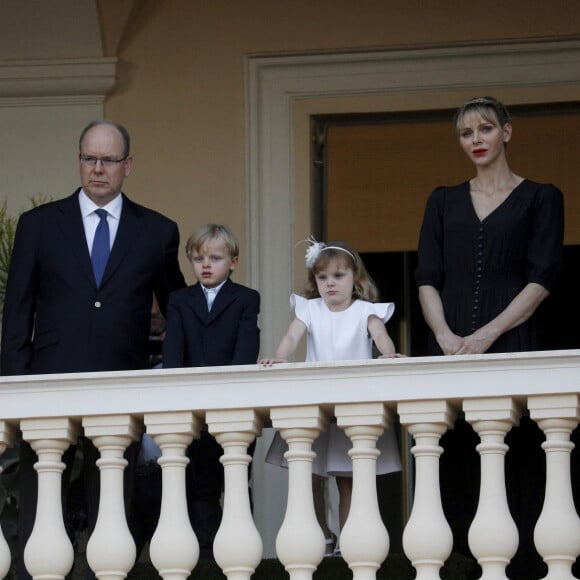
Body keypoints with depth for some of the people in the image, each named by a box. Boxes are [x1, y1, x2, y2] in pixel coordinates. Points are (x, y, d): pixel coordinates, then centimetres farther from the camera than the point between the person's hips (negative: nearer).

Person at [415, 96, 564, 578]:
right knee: (458, 462, -1)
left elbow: (542, 279, -3)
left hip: (511, 346, -3)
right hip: (450, 349, 3)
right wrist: (446, 335, -9)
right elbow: (427, 277, 9)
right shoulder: (444, 202, 16)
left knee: (514, 464, -6)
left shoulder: (540, 198, 6)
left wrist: (487, 334, -13)